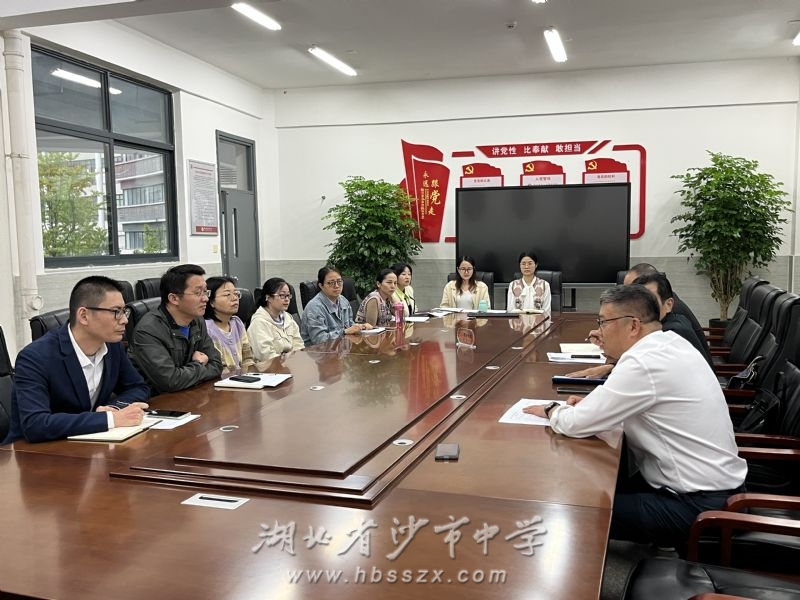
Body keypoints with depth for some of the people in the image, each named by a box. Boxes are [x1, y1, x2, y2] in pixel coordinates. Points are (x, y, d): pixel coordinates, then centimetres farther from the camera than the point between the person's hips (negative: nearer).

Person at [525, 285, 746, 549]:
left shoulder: (644, 363, -24)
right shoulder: (671, 343, 3)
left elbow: (576, 424, -19)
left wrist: (552, 410, 1)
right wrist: (591, 402, 3)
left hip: (699, 504, -9)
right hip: (713, 485, 9)